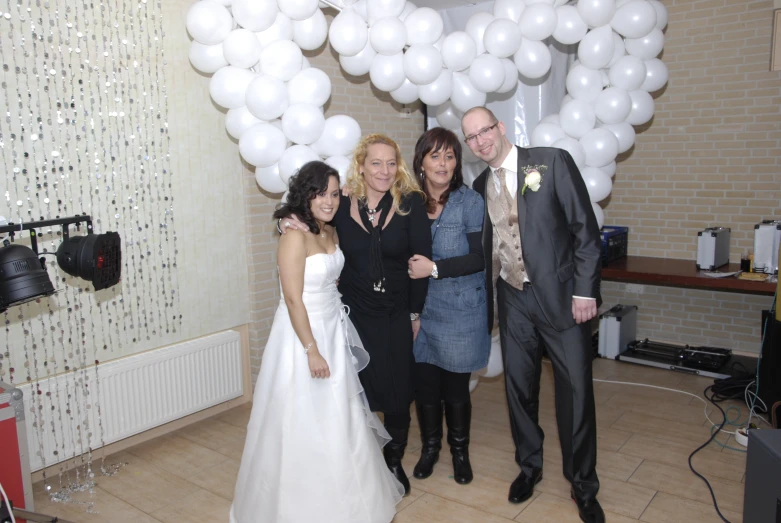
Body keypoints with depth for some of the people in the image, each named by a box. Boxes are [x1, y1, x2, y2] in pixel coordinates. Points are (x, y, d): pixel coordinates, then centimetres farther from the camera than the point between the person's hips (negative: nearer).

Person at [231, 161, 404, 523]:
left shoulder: (330, 234, 5)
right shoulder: (295, 237, -20)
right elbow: (293, 299, -21)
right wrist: (312, 350, -19)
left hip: (333, 331, 8)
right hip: (303, 334, -8)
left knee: (337, 421, 18)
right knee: (304, 423, 6)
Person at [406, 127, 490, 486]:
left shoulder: (470, 202, -8)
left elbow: (480, 257, -13)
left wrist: (434, 268, -17)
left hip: (460, 311, -2)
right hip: (421, 309, 3)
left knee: (456, 387, 8)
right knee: (424, 384, 9)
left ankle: (460, 451, 33)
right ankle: (430, 446, 34)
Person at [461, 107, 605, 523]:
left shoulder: (553, 162, -6)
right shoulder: (480, 186, 8)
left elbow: (585, 228, -8)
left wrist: (585, 290, -13)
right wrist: (487, 308, 13)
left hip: (562, 297, -4)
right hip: (513, 301, 4)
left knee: (575, 390, 2)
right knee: (519, 388, 13)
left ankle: (583, 485, 22)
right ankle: (529, 466, 35)